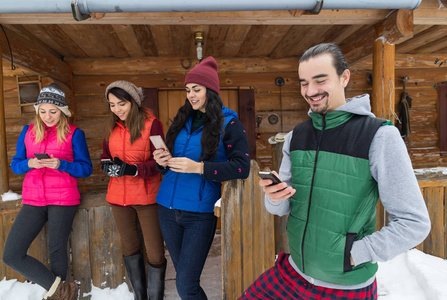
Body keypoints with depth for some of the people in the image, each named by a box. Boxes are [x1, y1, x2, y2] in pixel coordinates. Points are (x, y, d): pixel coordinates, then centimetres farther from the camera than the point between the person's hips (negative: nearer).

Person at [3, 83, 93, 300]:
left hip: (63, 201, -4)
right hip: (33, 201, 4)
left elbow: (86, 168, -5)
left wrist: (60, 164, -21)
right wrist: (30, 163, -13)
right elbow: (15, 165, 9)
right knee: (11, 255, -1)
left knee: (57, 252, 6)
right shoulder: (28, 132, 9)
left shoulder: (74, 134, -2)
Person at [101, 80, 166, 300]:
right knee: (130, 248, 19)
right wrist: (107, 164, -8)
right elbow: (106, 152, 15)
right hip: (119, 196, 6)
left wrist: (133, 169, -27)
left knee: (155, 252, 1)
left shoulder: (151, 123, -11)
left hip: (147, 197, -5)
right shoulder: (111, 126, 6)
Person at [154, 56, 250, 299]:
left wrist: (199, 167, -23)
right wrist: (165, 162, -5)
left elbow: (242, 167, -15)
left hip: (200, 214, -5)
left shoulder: (228, 123, -5)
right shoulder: (182, 120, 11)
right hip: (168, 208, 6)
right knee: (183, 277, 18)